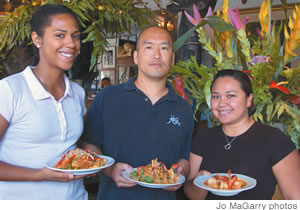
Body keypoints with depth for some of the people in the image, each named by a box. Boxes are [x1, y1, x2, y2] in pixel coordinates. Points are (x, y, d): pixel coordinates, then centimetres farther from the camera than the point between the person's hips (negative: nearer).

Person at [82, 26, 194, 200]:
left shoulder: (184, 110, 2)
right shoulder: (107, 98, -5)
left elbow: (184, 159, 9)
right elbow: (89, 147, -3)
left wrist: (179, 174, -10)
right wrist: (109, 169, -18)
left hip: (163, 198, 2)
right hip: (113, 198, -2)